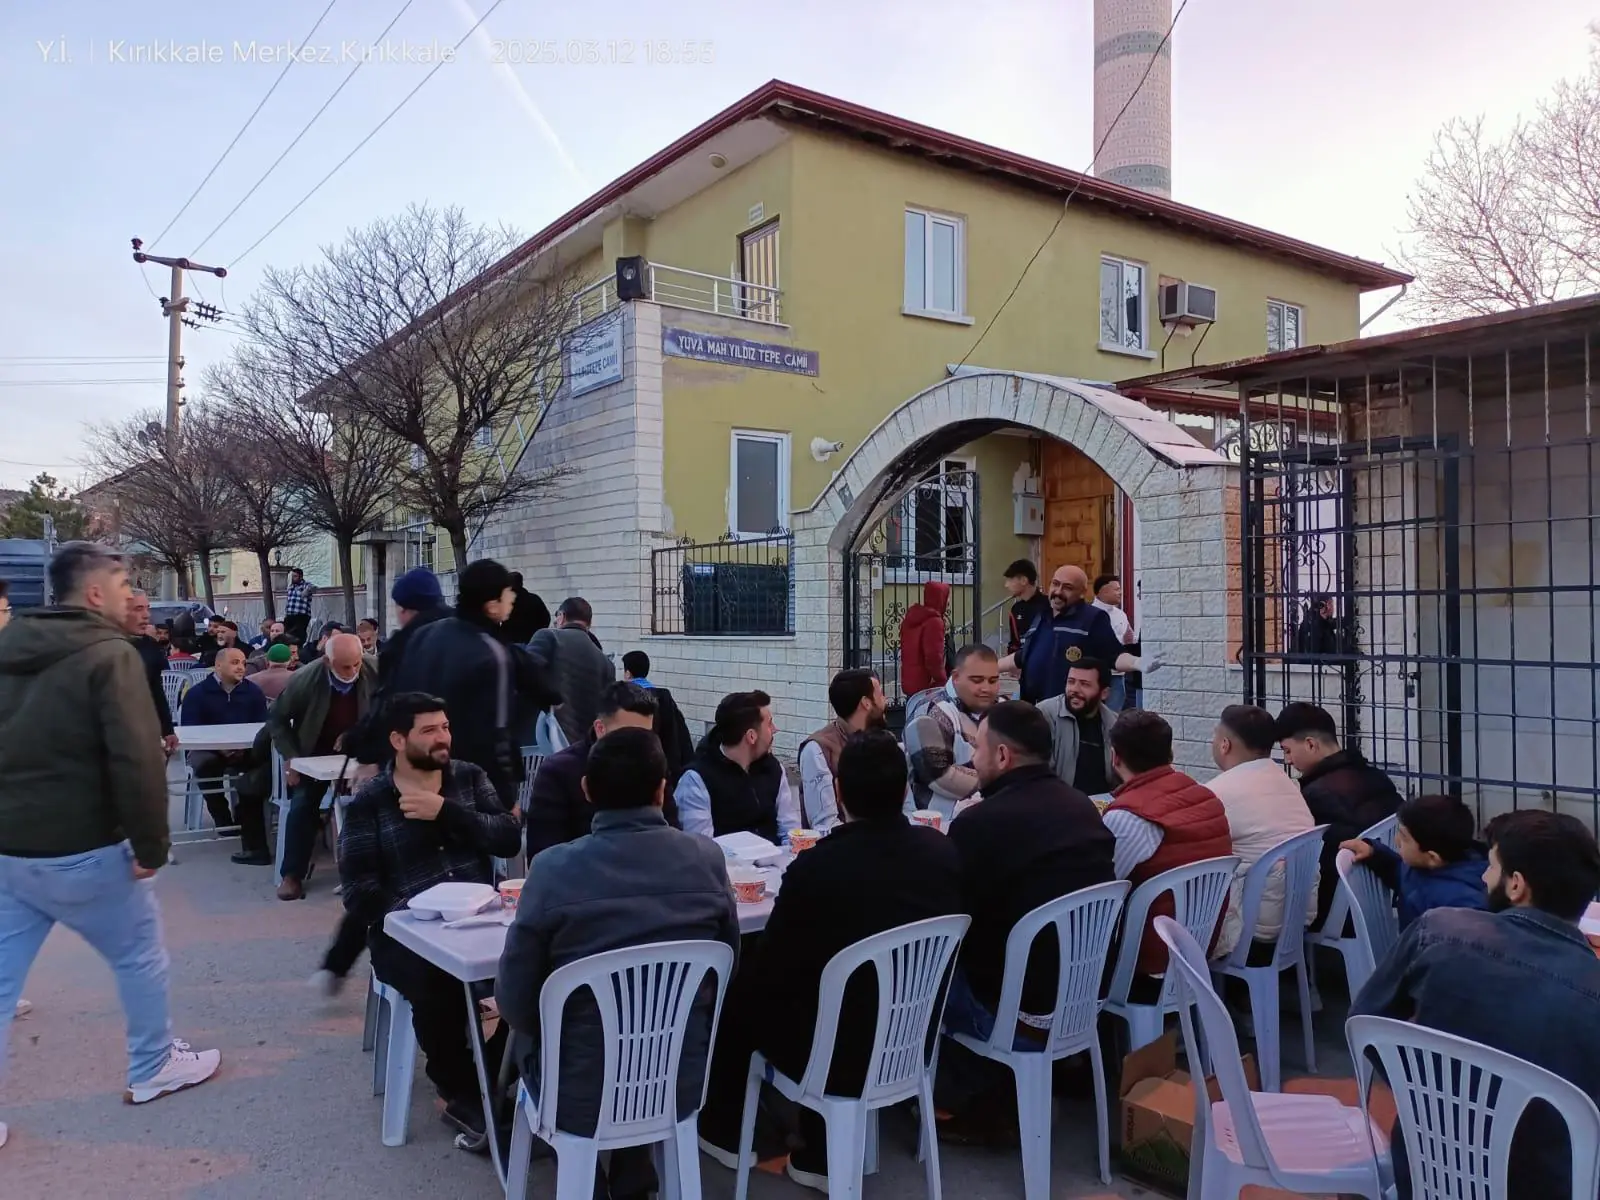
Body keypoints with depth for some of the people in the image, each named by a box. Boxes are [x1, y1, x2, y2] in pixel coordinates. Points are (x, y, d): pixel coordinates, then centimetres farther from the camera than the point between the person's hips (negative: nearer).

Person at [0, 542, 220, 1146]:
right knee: (140, 955, 14)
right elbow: (137, 760, -23)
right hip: (80, 849, -7)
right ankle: (154, 1069, 28)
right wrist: (152, 844, -15)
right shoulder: (109, 654, -15)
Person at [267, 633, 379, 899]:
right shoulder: (304, 680, -20)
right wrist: (290, 756, -13)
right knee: (302, 805, -15)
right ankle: (292, 875, -4)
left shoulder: (374, 674, -21)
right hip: (314, 754, 0)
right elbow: (277, 719, -4)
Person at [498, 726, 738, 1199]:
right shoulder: (707, 859, -11)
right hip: (681, 1085, 2)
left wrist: (522, 1013, 13)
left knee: (528, 1029, 28)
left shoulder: (555, 868, -19)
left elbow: (514, 1001, -9)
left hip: (579, 1097, -2)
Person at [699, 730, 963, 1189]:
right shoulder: (943, 851, -9)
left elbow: (766, 973, -13)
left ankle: (723, 1132, 40)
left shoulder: (815, 867, -26)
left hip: (839, 1056, -5)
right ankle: (820, 1156, 34)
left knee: (740, 992, 19)